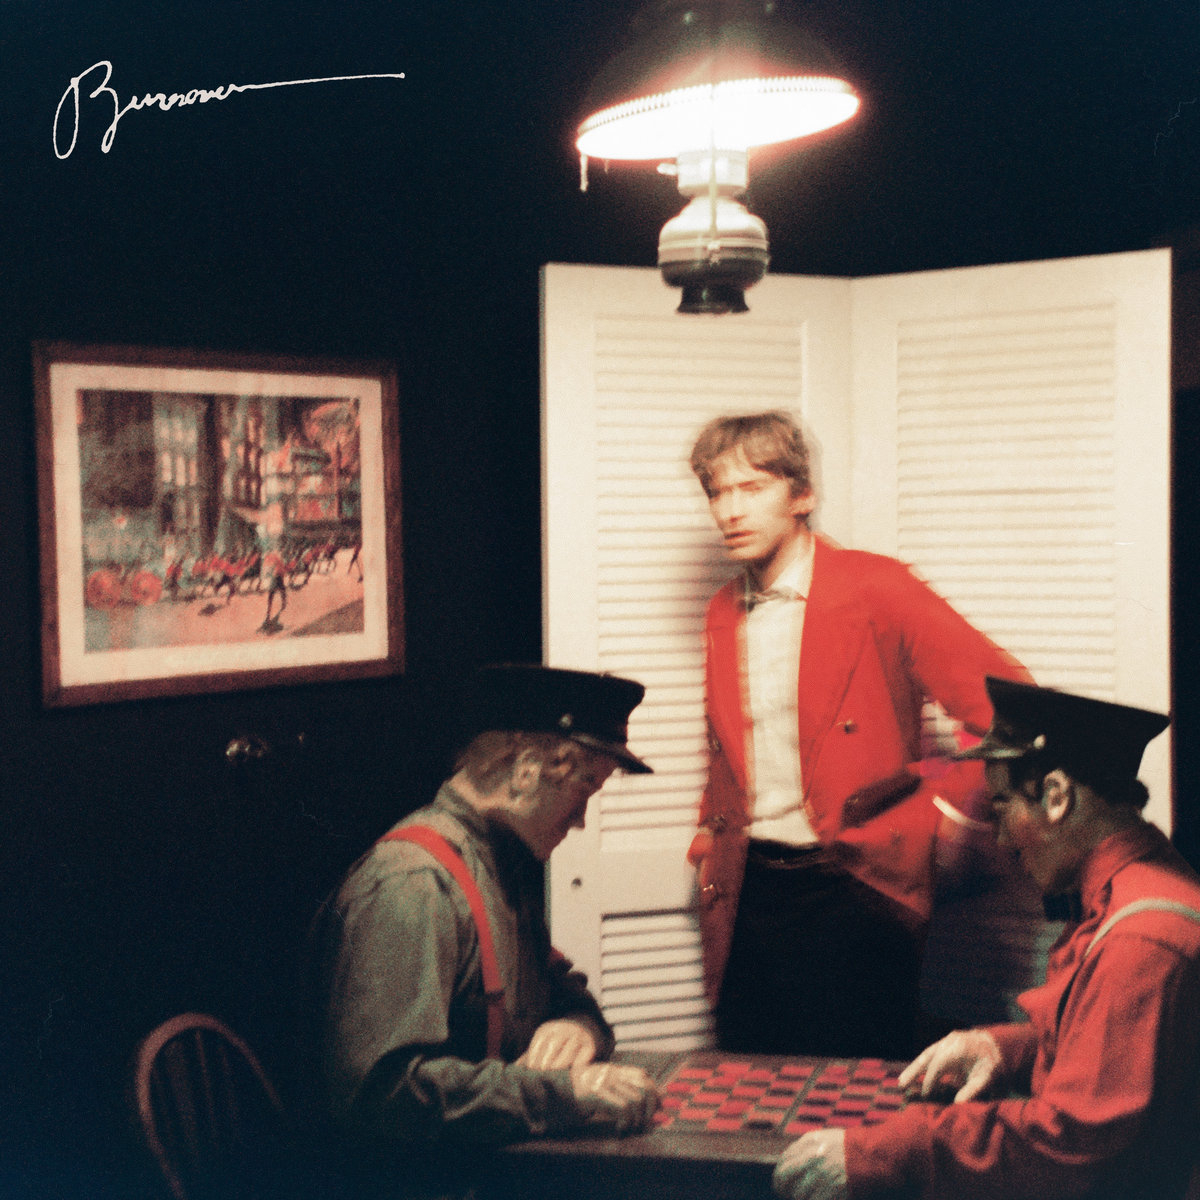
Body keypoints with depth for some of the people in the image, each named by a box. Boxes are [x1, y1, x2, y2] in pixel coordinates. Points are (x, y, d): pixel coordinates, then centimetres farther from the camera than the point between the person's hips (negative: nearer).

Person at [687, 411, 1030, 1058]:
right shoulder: (723, 612, 11)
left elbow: (1006, 703, -12)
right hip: (746, 896, 6)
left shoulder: (874, 588, -8)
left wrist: (938, 817, -11)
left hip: (852, 890, -5)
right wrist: (709, 844, 13)